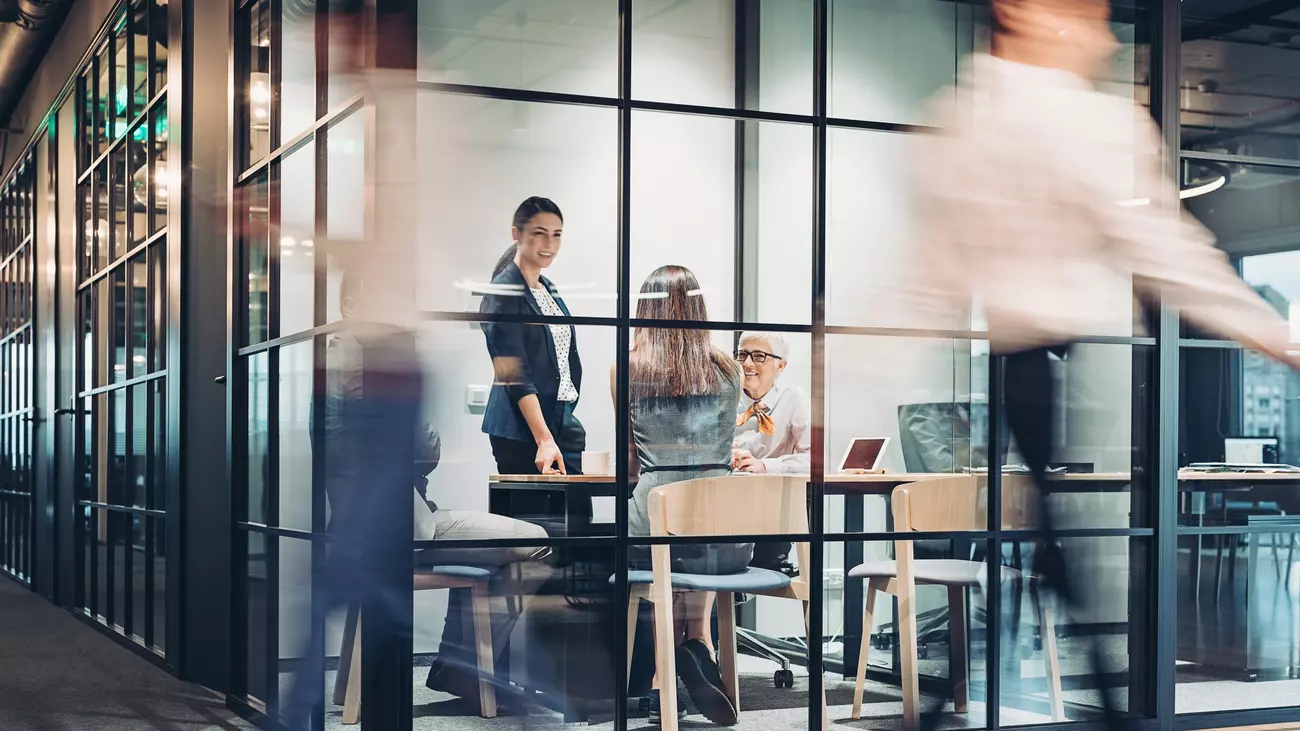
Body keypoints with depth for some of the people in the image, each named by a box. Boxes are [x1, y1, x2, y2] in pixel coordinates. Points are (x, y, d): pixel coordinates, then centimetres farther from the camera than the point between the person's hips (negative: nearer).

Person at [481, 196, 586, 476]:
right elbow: (515, 376, -18)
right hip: (520, 430, -8)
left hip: (562, 421, 8)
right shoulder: (504, 293, -10)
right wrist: (544, 440, -25)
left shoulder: (549, 290, 14)